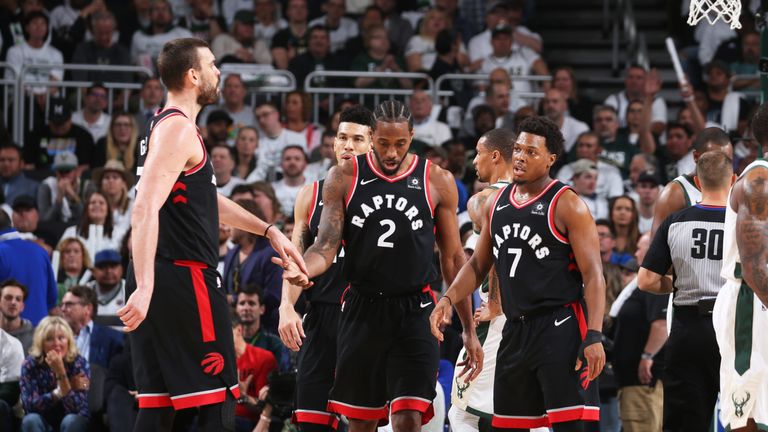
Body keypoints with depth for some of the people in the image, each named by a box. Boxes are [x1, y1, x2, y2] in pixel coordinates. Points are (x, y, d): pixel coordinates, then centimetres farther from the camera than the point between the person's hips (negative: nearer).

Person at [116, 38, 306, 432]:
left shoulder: (164, 126, 19)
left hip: (158, 283, 10)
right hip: (183, 278, -10)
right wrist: (144, 288, -33)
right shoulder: (178, 130, -13)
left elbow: (205, 199, 31)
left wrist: (268, 231, 29)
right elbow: (146, 208, -25)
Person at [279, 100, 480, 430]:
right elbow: (326, 247, -2)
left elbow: (453, 258, 7)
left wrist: (469, 329, 6)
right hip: (361, 310, 2)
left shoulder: (437, 182, 1)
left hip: (415, 312, -2)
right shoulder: (343, 178, 1)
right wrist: (301, 270, -26)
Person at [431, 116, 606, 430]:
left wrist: (594, 336, -22)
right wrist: (448, 298, 3)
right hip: (516, 330, 8)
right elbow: (478, 265, 21)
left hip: (561, 327, -7)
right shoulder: (496, 204, 12)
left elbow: (593, 276, -12)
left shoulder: (567, 206, -8)